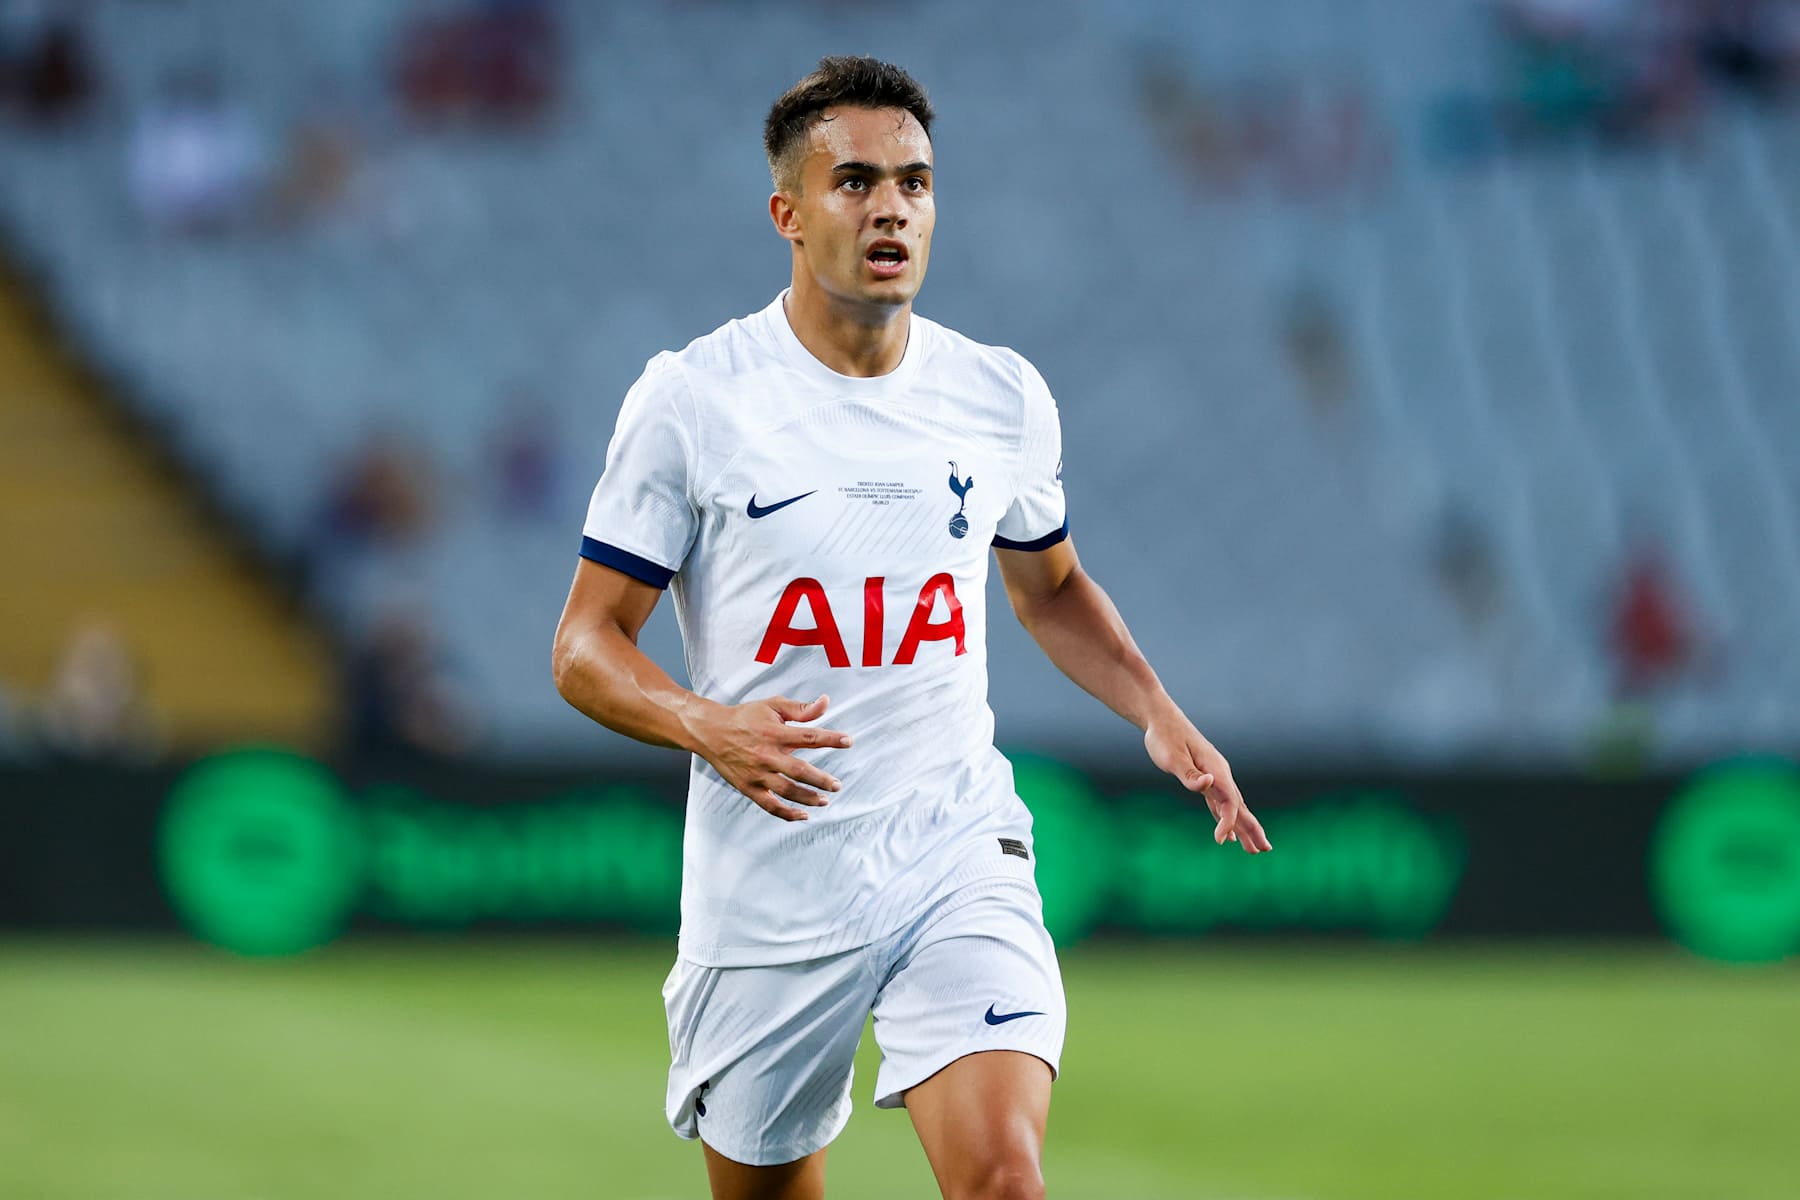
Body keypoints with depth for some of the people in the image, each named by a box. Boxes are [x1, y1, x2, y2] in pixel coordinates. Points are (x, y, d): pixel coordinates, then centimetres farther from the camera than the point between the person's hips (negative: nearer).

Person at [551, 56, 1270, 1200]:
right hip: (766, 888, -1)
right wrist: (709, 727, -24)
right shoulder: (690, 399, -6)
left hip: (960, 859, 1)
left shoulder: (1003, 397, 4)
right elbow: (586, 648, -4)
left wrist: (1158, 714, 7)